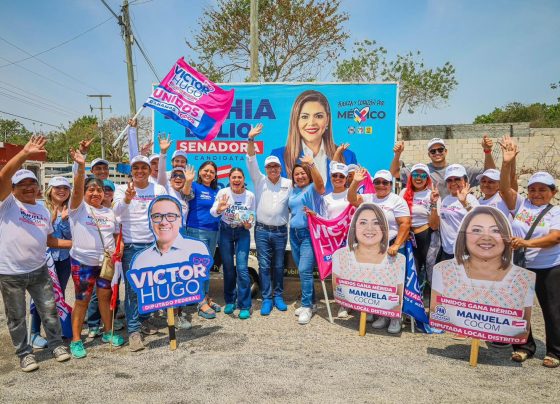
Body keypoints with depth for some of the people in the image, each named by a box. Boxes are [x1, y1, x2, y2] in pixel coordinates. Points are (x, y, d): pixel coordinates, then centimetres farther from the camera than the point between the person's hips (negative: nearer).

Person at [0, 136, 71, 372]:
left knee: (49, 310, 12)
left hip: (38, 270, 4)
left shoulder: (43, 211, 9)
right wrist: (24, 154, -35)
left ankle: (56, 344, 30)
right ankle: (24, 354, 27)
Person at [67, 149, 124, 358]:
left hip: (107, 261, 4)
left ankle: (108, 332, 27)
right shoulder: (79, 207, -3)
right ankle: (76, 340, 15)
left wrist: (118, 251, -3)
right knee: (82, 300, 3)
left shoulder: (109, 212, 11)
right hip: (82, 262, -4)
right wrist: (81, 166, -36)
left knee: (105, 296, 12)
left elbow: (116, 235, 15)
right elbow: (77, 189, -22)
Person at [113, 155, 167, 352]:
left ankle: (143, 320, 30)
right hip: (131, 245, -2)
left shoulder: (159, 189, 4)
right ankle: (133, 330, 4)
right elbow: (117, 211, -19)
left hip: (153, 243, 3)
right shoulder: (122, 189, -1)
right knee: (132, 288, -3)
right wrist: (127, 199, -40)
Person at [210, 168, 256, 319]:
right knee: (228, 268, 9)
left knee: (242, 268, -10)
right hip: (225, 231, 1)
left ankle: (245, 306, 3)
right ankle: (230, 301, 28)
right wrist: (219, 209, -36)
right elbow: (213, 213, -14)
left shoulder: (250, 195, -8)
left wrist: (249, 224, -16)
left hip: (243, 232, -1)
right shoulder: (223, 192, -11)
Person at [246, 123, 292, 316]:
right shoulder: (260, 181, 1)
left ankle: (278, 296, 25)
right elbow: (251, 161, -9)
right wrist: (251, 139, -19)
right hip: (262, 230, -1)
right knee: (264, 266, 3)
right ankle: (266, 299, 13)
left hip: (281, 231, 1)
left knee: (279, 266, 11)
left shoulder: (288, 184, 4)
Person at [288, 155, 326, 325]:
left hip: (309, 233, -7)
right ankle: (310, 302, 25)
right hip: (294, 233, 7)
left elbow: (320, 183, -29)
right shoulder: (293, 191, 14)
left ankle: (307, 306, 0)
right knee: (302, 270, 12)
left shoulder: (313, 188, -6)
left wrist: (312, 164, -39)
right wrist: (293, 220, 9)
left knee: (305, 270, -12)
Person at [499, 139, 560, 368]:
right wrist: (506, 163, -23)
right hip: (520, 266, 3)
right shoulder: (521, 204, 3)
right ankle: (524, 347, 27)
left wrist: (527, 243, -33)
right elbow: (504, 188, -12)